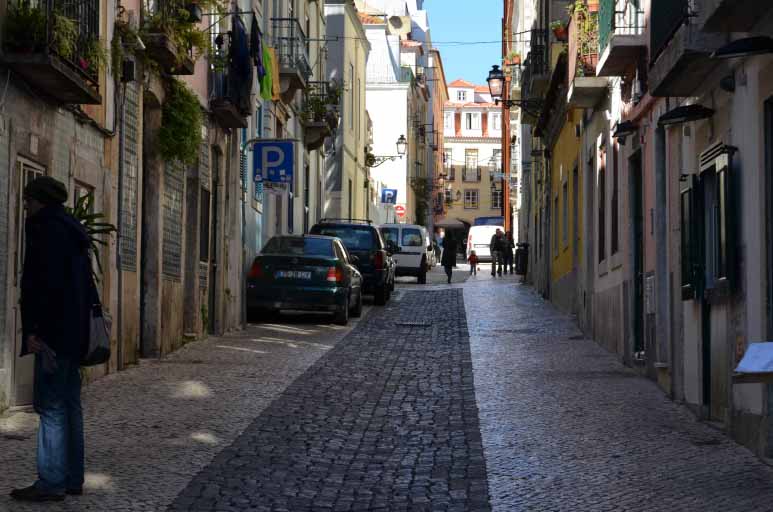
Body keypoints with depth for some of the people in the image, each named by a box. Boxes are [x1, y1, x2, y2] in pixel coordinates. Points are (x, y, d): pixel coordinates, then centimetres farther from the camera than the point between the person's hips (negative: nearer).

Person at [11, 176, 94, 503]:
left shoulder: (44, 225, -9)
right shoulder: (72, 229, 19)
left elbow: (40, 279, -18)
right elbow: (86, 284, 20)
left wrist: (32, 328, -18)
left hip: (53, 329, -10)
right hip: (75, 330, 10)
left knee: (51, 406, -8)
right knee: (69, 404, 11)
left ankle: (51, 482, -7)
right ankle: (72, 479, 15)